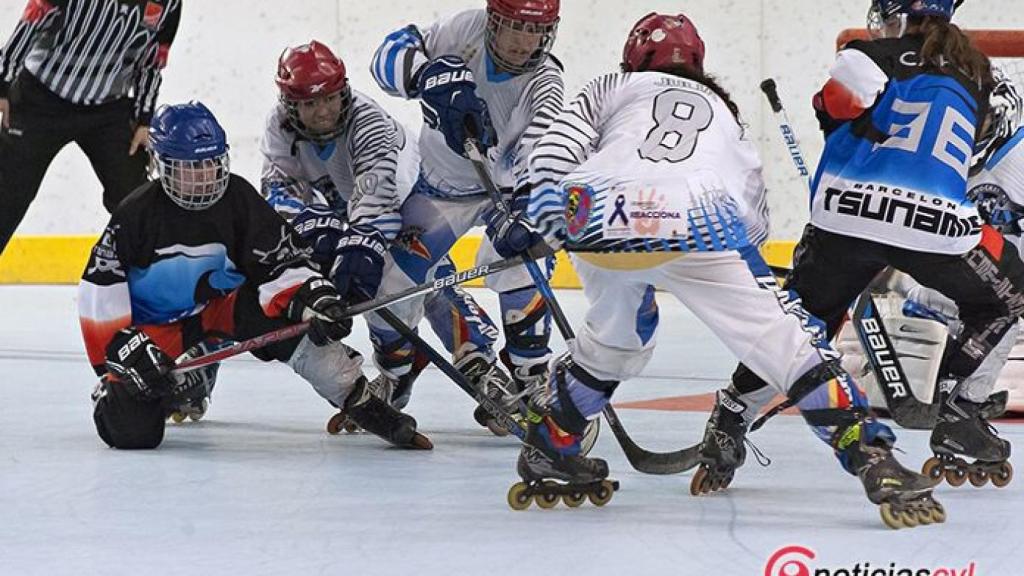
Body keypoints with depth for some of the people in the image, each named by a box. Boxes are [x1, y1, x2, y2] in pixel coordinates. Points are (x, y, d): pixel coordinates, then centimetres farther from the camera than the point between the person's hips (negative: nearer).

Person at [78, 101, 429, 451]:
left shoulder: (239, 199, -12)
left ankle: (359, 401, -21)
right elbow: (100, 287, -16)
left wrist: (314, 297, -33)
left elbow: (282, 263, -14)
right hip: (151, 327, -2)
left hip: (218, 311, 2)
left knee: (286, 311, -31)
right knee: (131, 430, -21)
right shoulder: (137, 212, -18)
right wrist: (122, 345, -25)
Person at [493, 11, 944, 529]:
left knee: (615, 336, 30)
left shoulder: (613, 88, 31)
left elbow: (554, 156, 15)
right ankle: (875, 462, -12)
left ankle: (546, 450, 38)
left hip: (596, 216, 1)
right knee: (788, 339, 2)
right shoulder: (727, 117, 38)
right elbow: (753, 221, 33)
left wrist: (532, 224, 25)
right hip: (698, 226, -1)